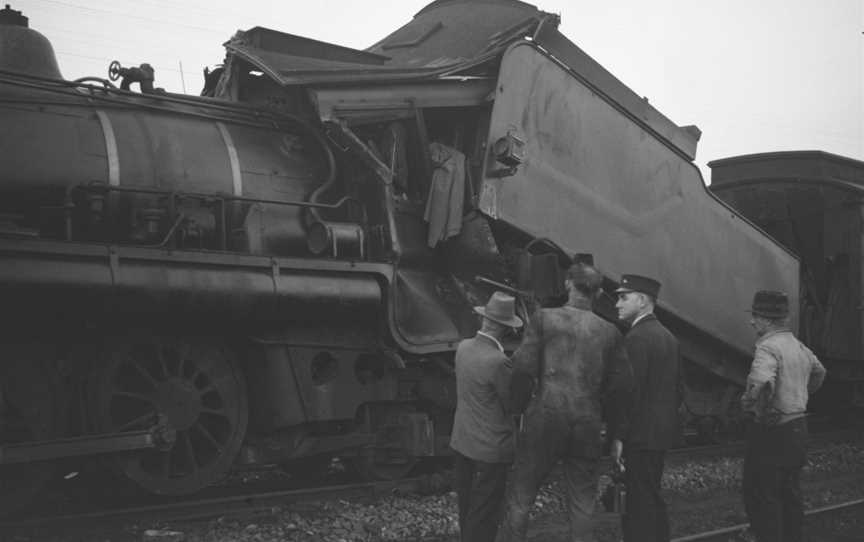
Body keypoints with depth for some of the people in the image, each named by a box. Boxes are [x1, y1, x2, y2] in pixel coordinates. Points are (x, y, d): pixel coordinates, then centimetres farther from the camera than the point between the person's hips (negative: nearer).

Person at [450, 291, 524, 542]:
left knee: (467, 510, 20)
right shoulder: (498, 362, -25)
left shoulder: (464, 347, -2)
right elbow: (514, 404, -14)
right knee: (484, 516, 4)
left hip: (462, 442, 8)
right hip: (490, 448, -7)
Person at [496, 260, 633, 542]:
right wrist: (616, 430, 17)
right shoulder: (610, 331, 6)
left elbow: (524, 367, -8)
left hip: (545, 417, -2)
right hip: (588, 424, 3)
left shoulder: (544, 318, -2)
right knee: (582, 505, 12)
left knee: (519, 497, 7)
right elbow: (622, 384, 6)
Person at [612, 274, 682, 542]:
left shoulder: (637, 338, -15)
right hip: (663, 432, 10)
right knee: (653, 500, 17)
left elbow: (631, 391, -20)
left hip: (641, 435, -9)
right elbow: (677, 389, 17)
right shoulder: (668, 336, 14)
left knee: (640, 504, -6)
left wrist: (619, 438, -17)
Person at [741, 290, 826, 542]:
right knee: (789, 494, 17)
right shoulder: (799, 347, 10)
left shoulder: (768, 348, -19)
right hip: (798, 428, 9)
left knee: (761, 496, -3)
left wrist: (760, 411, -21)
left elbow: (761, 382, -38)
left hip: (770, 433, -9)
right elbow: (819, 372, 30)